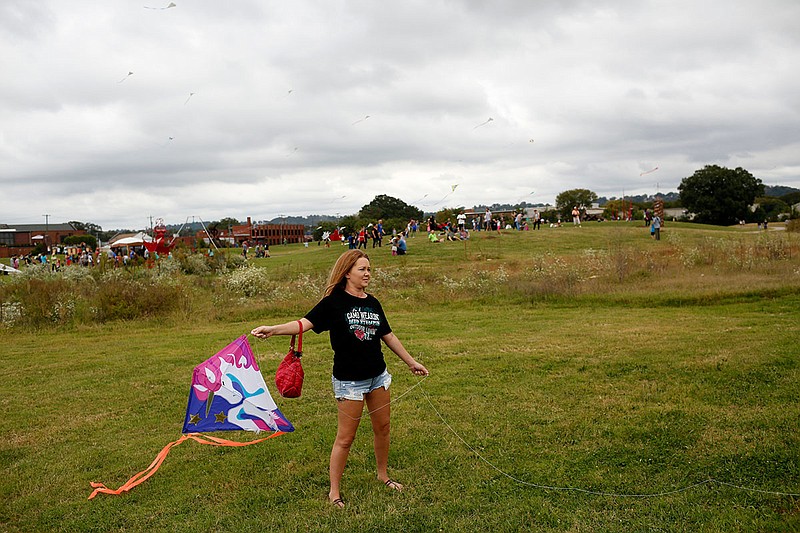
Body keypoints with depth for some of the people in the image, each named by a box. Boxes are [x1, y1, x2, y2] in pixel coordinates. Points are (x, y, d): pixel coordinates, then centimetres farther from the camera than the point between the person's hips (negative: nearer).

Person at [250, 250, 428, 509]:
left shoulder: (372, 303, 6)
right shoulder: (334, 302, -11)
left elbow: (388, 336, 15)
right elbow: (305, 323, -21)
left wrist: (411, 362, 21)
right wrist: (272, 329, -35)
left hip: (377, 375, 6)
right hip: (349, 380, -6)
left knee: (382, 428, 16)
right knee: (345, 438, 1)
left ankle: (383, 475, 38)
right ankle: (334, 492, 17)